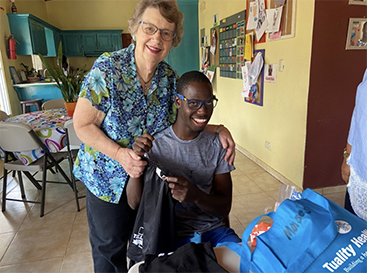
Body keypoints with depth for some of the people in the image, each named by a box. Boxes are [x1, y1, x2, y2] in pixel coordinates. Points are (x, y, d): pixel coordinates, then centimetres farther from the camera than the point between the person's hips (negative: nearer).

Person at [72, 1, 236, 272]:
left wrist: (218, 129, -16)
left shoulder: (170, 78, -8)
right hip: (108, 178, -3)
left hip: (152, 175, 4)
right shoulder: (107, 68, -21)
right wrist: (120, 153, -30)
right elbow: (83, 124, -17)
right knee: (110, 245, 19)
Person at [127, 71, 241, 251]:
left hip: (214, 229, 3)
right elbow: (134, 203, -7)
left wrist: (195, 195, -24)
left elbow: (224, 208, -2)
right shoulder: (154, 144, -5)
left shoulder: (217, 144, 1)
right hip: (174, 235, -3)